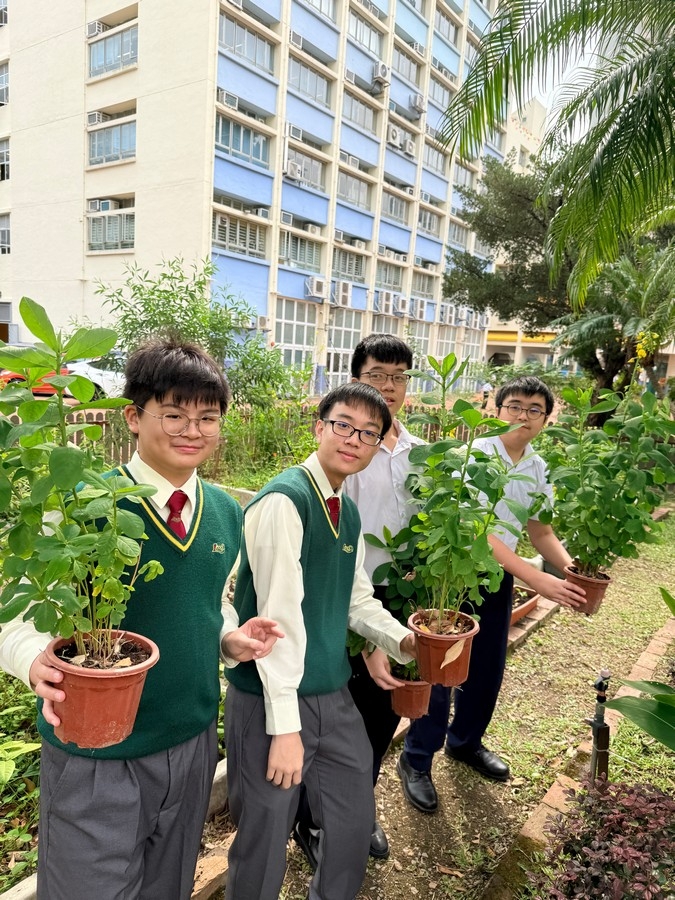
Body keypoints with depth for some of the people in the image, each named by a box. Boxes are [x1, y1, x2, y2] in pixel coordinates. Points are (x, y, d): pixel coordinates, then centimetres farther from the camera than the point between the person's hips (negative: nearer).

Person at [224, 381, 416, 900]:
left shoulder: (349, 513, 8)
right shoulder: (284, 501, -19)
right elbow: (280, 614, -22)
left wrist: (401, 640, -2)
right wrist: (285, 724, -20)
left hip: (335, 696, 8)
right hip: (273, 700, -8)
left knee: (355, 827, 21)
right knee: (265, 843, 11)